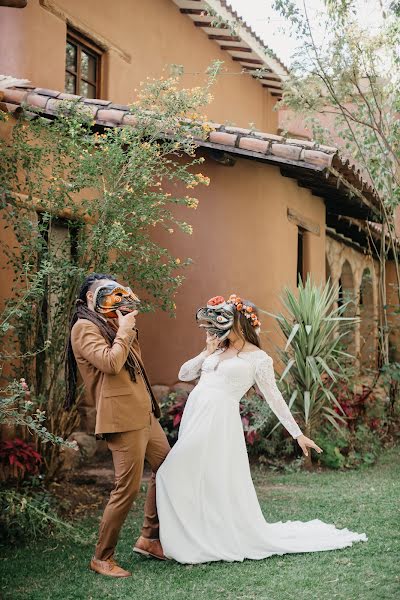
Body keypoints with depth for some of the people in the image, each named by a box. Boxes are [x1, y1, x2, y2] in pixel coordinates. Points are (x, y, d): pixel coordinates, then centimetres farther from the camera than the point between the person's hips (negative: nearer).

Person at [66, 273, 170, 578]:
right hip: (122, 417, -10)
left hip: (144, 413, 10)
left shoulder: (108, 324, 18)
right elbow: (111, 362, -22)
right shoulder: (85, 327, -9)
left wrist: (129, 311, 16)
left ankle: (149, 538, 28)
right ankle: (102, 558, 7)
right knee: (128, 487, -8)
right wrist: (123, 329, -8)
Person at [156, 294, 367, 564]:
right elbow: (184, 374, 17)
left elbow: (274, 398, 4)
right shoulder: (217, 351, 18)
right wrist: (207, 351, 6)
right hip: (194, 416, 6)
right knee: (191, 480, 6)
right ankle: (196, 542, 19)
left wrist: (298, 433, 3)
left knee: (219, 483, -6)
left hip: (221, 422, -6)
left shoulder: (258, 358, 2)